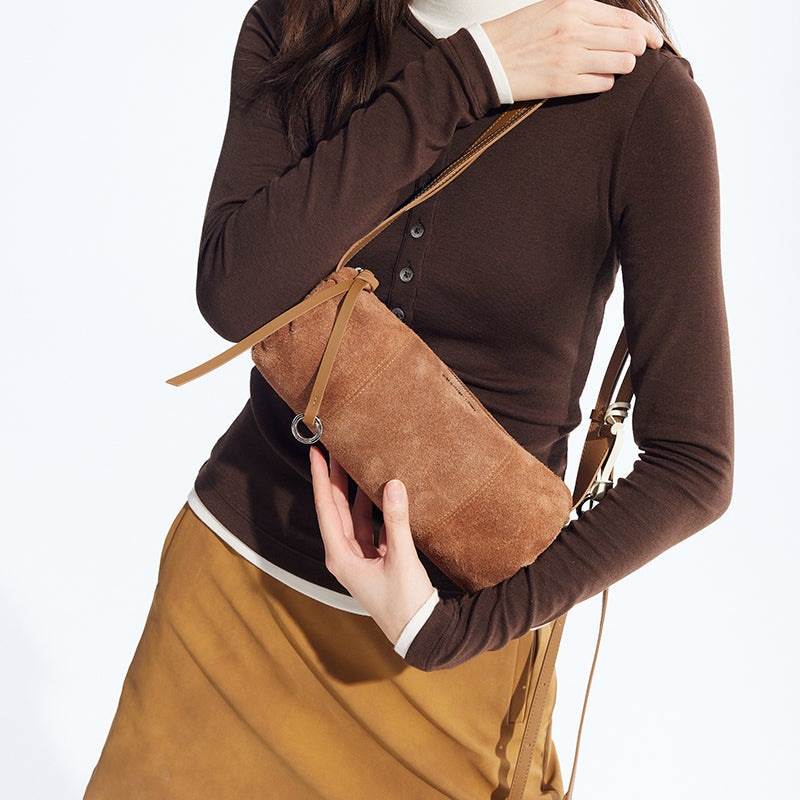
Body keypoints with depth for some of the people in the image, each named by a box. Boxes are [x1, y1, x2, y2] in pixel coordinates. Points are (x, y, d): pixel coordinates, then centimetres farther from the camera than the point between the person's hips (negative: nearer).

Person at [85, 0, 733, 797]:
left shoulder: (647, 100, -13)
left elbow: (692, 464, -13)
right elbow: (234, 296, -19)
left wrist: (447, 629, -19)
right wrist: (460, 76, -20)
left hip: (463, 616, -2)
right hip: (240, 561, 3)